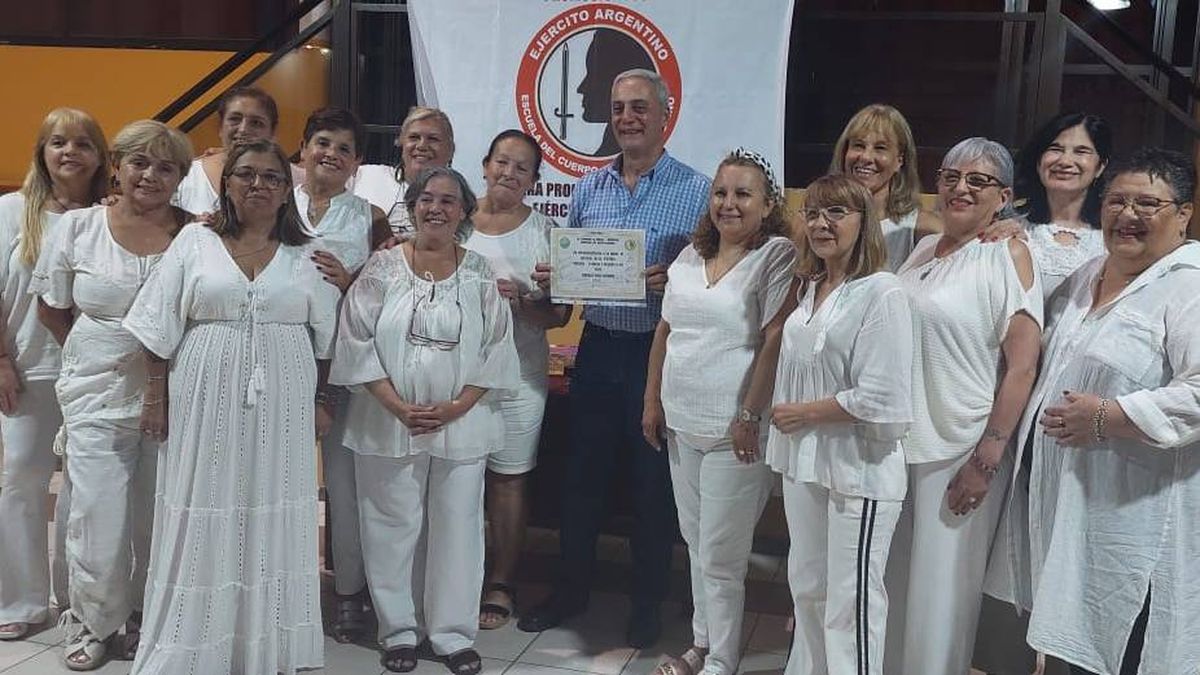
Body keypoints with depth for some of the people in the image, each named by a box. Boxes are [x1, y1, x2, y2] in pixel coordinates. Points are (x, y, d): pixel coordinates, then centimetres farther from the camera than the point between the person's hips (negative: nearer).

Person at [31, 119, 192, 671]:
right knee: (99, 516, -1)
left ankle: (146, 620, 29)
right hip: (98, 395, 0)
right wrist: (91, 355, 6)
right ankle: (91, 623, 24)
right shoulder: (78, 227, 1)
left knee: (158, 517, 8)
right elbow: (51, 306, 12)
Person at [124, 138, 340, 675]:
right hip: (206, 403, -1)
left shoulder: (306, 254, 7)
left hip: (281, 408, 1)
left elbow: (326, 335, 10)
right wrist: (158, 398, 0)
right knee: (204, 521, 3)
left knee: (273, 522, 6)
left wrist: (321, 401, 5)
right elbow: (160, 328, 3)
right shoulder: (194, 241, 4)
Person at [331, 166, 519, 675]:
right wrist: (397, 406, -12)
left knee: (456, 526, 6)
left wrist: (457, 407, -10)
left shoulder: (480, 274, 3)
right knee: (394, 527, 7)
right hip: (389, 422, 0)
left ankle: (453, 633, 20)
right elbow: (357, 341, -4)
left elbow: (496, 348, 0)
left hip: (461, 424, 1)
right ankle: (399, 630, 23)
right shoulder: (383, 267, 0)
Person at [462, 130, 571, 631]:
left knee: (508, 477, 5)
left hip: (518, 368, -1)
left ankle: (501, 584, 19)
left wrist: (522, 302, -17)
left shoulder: (545, 232, 3)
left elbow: (560, 314, 1)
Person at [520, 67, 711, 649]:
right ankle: (571, 589, 30)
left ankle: (648, 603, 25)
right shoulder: (589, 187, 9)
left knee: (653, 481, 8)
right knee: (582, 474, 13)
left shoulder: (695, 190, -5)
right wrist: (549, 278, -6)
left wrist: (672, 280, -25)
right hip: (598, 345, 4)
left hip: (660, 350, -4)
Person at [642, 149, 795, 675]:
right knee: (696, 541, 17)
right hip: (681, 421, 7)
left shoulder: (776, 256, -10)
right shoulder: (690, 257, 10)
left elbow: (775, 341, -15)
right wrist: (652, 401, 12)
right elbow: (665, 331, 15)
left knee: (720, 555, 1)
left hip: (732, 428, -6)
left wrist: (750, 416, -18)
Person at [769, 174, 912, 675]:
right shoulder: (810, 289, 10)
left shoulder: (881, 293, -15)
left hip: (858, 469, -8)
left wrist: (803, 414, -13)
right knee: (806, 587, 20)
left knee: (849, 603, 2)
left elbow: (883, 401, -20)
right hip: (804, 463, 8)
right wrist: (784, 420, 8)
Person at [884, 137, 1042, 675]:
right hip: (898, 440, 6)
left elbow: (1022, 366, -13)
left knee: (940, 593, 5)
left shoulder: (1008, 256, -9)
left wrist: (987, 459, -17)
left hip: (961, 450, -6)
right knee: (891, 580, 16)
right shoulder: (923, 250, 10)